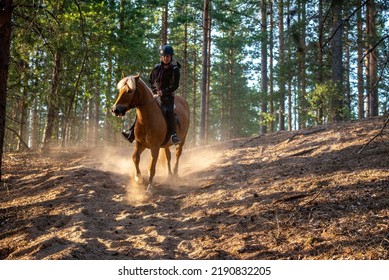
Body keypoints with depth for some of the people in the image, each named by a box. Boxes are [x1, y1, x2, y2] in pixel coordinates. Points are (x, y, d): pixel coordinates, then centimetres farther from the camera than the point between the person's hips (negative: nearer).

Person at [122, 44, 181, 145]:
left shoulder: (175, 69, -6)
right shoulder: (157, 68, 7)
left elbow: (175, 85, -13)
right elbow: (150, 81, 17)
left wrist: (163, 92, -22)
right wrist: (155, 91, -1)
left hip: (168, 96, -5)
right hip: (156, 95, 5)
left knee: (169, 111, -32)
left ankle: (173, 134, -35)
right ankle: (132, 133, 2)